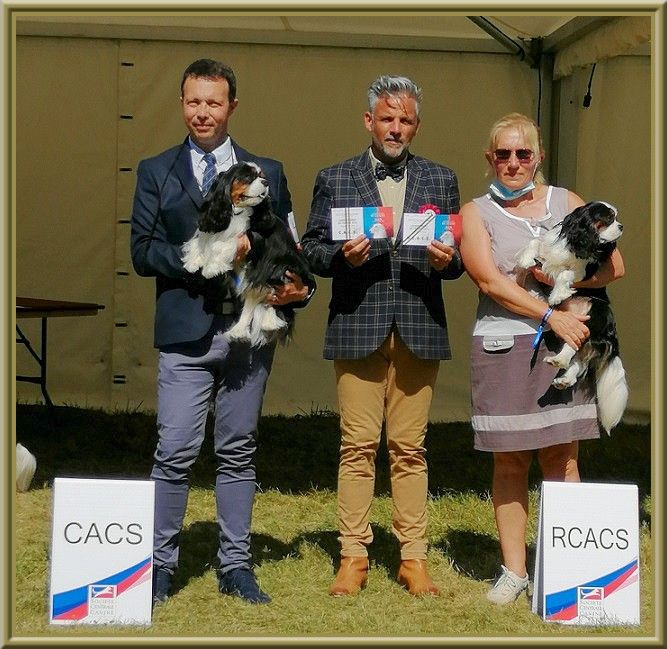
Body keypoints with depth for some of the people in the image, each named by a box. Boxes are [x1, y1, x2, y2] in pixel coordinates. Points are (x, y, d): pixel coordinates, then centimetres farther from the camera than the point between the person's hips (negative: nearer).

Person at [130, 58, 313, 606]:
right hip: (186, 332, -2)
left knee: (239, 452, 9)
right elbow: (143, 252, -1)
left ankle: (236, 566, 16)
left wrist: (297, 287, -10)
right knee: (176, 452, -6)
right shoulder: (156, 172, 8)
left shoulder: (267, 172, 12)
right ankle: (161, 565, 6)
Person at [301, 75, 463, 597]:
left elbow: (459, 255, 13)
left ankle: (413, 558, 9)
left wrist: (446, 260, -9)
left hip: (420, 331, 1)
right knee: (358, 446, -1)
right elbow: (311, 249, 8)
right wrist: (343, 256, -12)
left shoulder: (441, 181, 14)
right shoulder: (335, 180, 10)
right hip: (357, 328, -1)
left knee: (410, 449, 3)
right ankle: (354, 557, 5)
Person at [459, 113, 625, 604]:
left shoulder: (565, 203, 11)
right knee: (509, 462, 3)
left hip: (563, 344, 1)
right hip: (503, 346, -1)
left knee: (561, 459, 0)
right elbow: (490, 281, -7)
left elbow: (614, 266, 7)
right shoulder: (477, 213, 7)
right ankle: (514, 570, 11)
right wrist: (551, 315, -14)